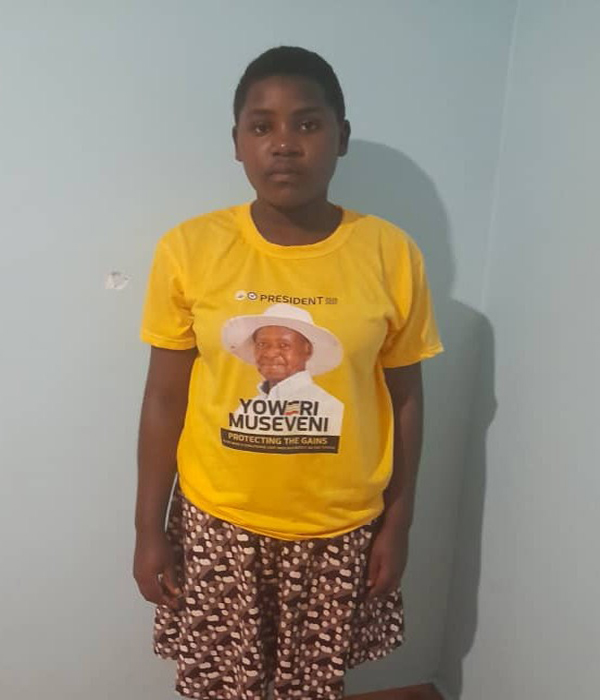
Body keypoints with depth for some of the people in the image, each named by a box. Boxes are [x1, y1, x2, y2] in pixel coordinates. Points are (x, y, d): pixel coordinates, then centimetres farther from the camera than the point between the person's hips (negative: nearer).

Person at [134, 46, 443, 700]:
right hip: (216, 525, 0)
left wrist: (397, 524, 2)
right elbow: (164, 399, -4)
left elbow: (404, 400, -2)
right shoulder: (188, 249, -11)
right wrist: (149, 528, -1)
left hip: (340, 530, 1)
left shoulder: (390, 255, -10)